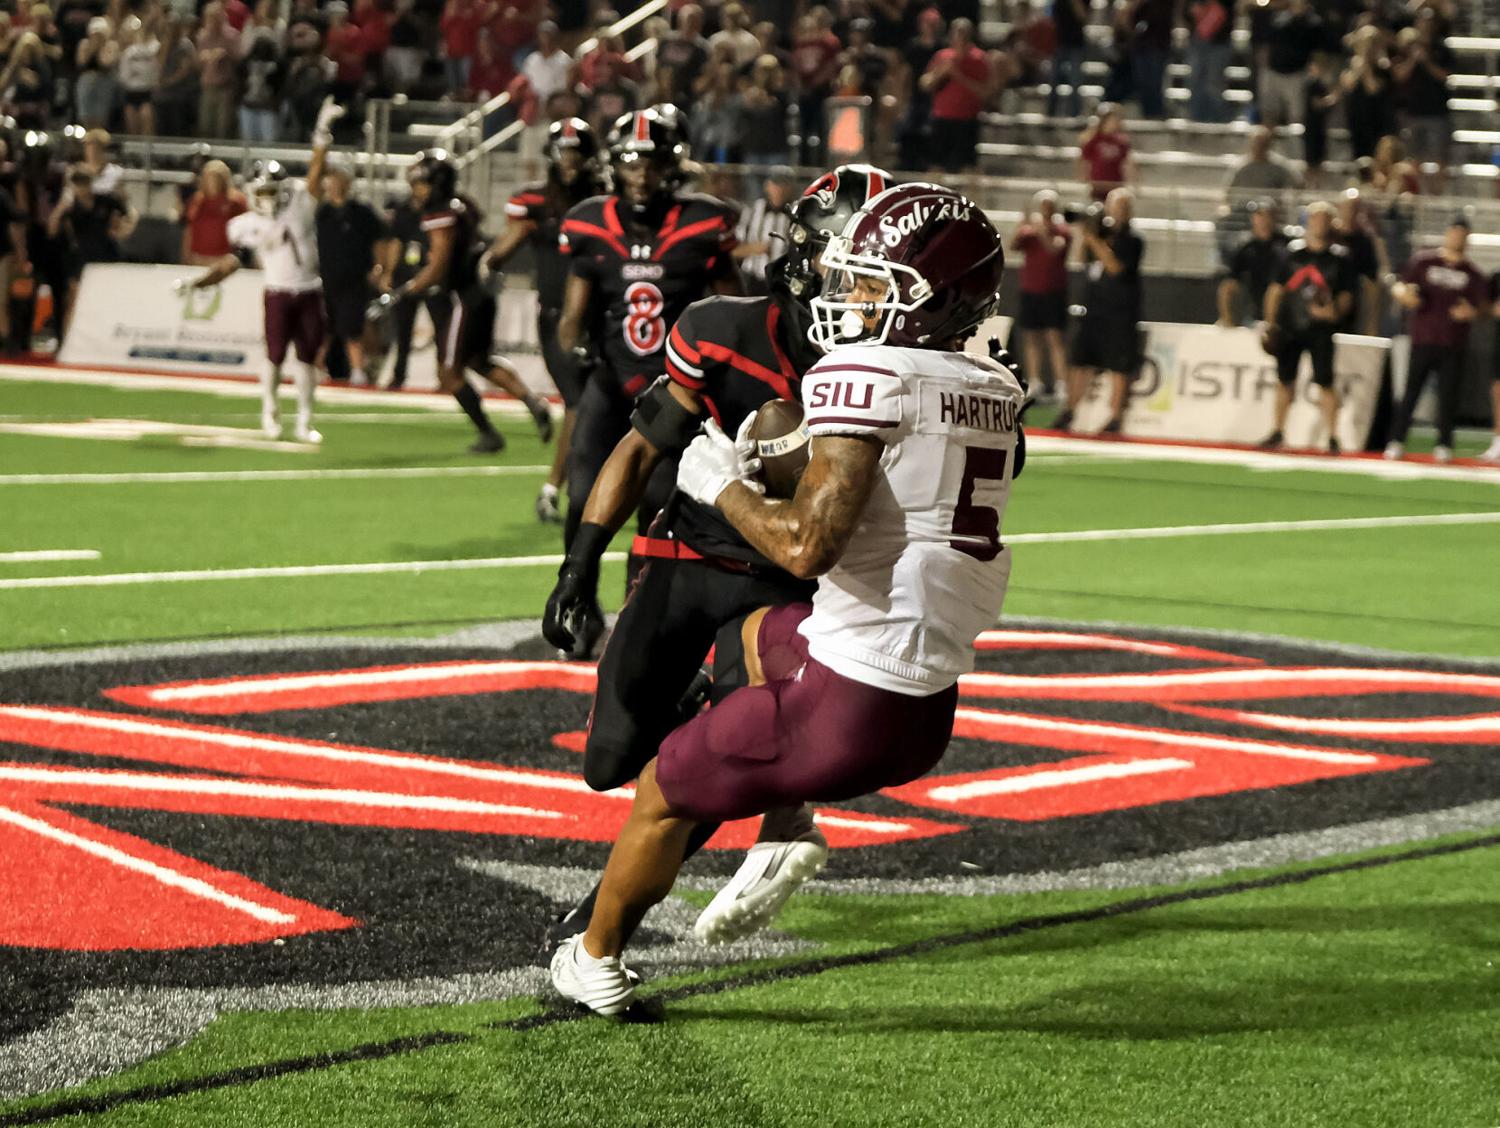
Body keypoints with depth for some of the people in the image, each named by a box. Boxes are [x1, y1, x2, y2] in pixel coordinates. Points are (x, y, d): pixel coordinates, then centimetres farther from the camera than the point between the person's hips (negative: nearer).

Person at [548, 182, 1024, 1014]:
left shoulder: (869, 373, -16)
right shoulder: (997, 399, 8)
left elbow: (808, 545, -24)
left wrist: (725, 487, -6)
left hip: (848, 702, -8)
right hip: (932, 715, 8)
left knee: (664, 793, 17)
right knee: (760, 635, 34)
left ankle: (597, 961, 37)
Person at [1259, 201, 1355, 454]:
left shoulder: (1339, 257, 1)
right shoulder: (1293, 251, 6)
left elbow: (1346, 295, 2)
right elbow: (1276, 288, 9)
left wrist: (1336, 311, -19)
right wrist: (1270, 322, 3)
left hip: (1320, 329, -2)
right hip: (1289, 327, 2)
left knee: (1325, 383, -7)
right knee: (1284, 381, 9)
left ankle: (1332, 437, -1)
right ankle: (1278, 431, 22)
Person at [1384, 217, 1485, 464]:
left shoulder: (1473, 274, 6)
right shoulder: (1422, 262, 6)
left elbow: (1477, 309, 6)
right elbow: (1398, 288, 6)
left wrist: (1468, 312, -17)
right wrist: (1404, 293, -18)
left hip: (1454, 346, 0)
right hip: (1423, 339, 0)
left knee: (1448, 395, 0)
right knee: (1411, 390, -1)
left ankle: (1444, 445, 10)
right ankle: (1397, 441, 4)